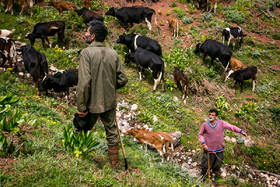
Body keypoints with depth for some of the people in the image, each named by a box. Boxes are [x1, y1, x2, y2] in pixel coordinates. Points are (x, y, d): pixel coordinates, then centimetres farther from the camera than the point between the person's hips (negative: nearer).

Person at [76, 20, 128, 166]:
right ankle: (114, 164, 26)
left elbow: (84, 82, -21)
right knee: (112, 132, 15)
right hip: (110, 102, 5)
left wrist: (81, 106, -15)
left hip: (92, 104, -4)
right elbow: (122, 80, 3)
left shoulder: (86, 53, -13)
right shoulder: (113, 54, 1)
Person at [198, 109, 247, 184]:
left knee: (217, 166, 17)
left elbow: (231, 127, -3)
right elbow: (200, 134, 2)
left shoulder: (221, 123, -11)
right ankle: (203, 177, 39)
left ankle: (214, 178, 42)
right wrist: (203, 143, -10)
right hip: (209, 150, -2)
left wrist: (241, 131, -15)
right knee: (205, 166, 9)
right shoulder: (205, 125, -13)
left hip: (219, 150, 2)